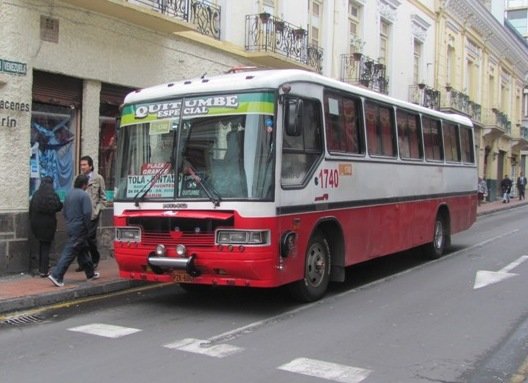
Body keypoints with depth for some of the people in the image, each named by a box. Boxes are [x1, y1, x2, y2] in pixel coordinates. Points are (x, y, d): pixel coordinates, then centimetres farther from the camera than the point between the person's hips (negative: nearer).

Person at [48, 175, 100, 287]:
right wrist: (88, 228, -10)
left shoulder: (69, 195, 11)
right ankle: (56, 275, -11)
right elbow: (87, 213, -20)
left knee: (83, 251, 18)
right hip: (80, 229, -9)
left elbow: (64, 212, 15)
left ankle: (90, 273, 28)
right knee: (69, 252, -8)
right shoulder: (84, 195, -13)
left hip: (71, 227, 9)